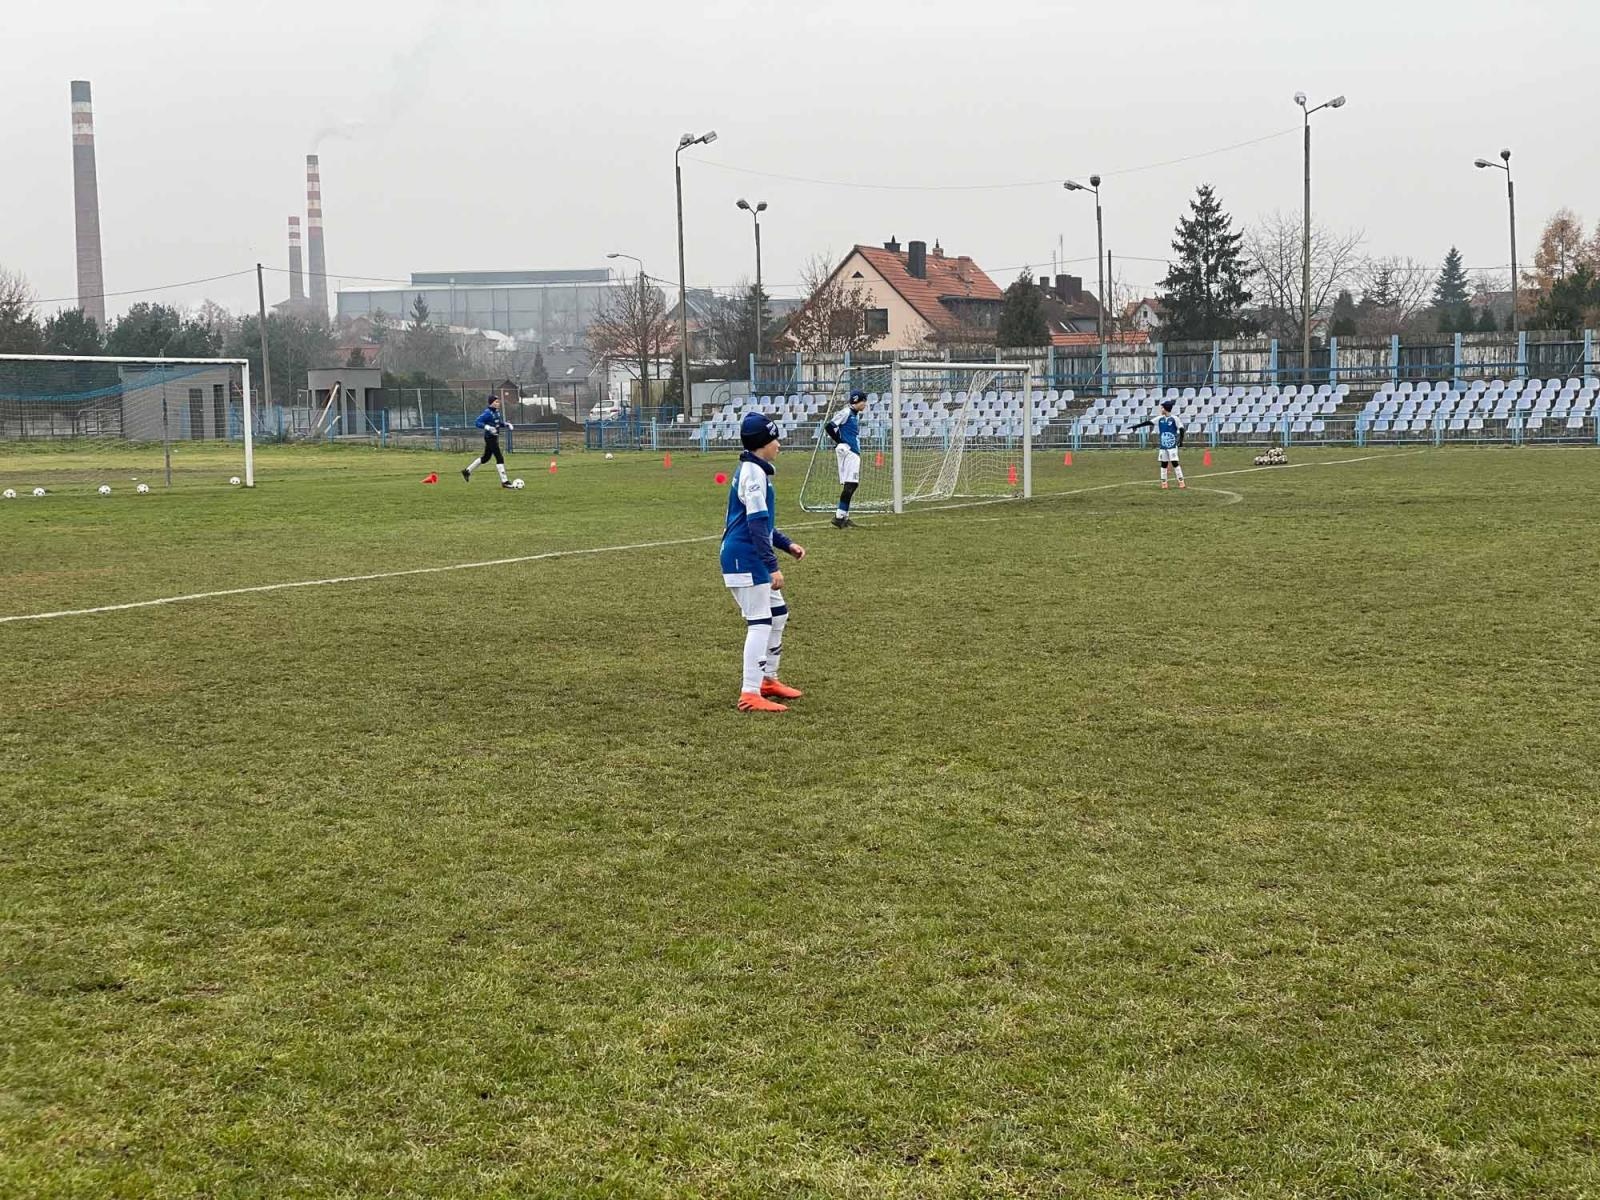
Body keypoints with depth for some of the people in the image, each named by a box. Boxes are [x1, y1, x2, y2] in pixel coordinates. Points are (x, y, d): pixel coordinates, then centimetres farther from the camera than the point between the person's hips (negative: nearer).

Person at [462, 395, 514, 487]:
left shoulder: (496, 412, 9)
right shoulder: (487, 413, -17)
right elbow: (477, 422, -21)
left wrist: (506, 424, 7)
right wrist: (487, 427, -33)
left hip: (495, 437, 10)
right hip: (490, 437, -10)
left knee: (486, 457, 19)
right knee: (499, 458, -8)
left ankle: (467, 470, 32)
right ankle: (504, 481, -4)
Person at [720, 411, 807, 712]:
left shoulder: (750, 469, 16)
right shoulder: (754, 473, -16)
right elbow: (757, 524, -22)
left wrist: (787, 544, 19)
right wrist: (773, 566, -23)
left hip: (749, 559, 11)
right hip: (746, 558, -11)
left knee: (777, 614, 19)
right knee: (759, 622, -11)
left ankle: (767, 679, 29)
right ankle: (750, 695, -13)